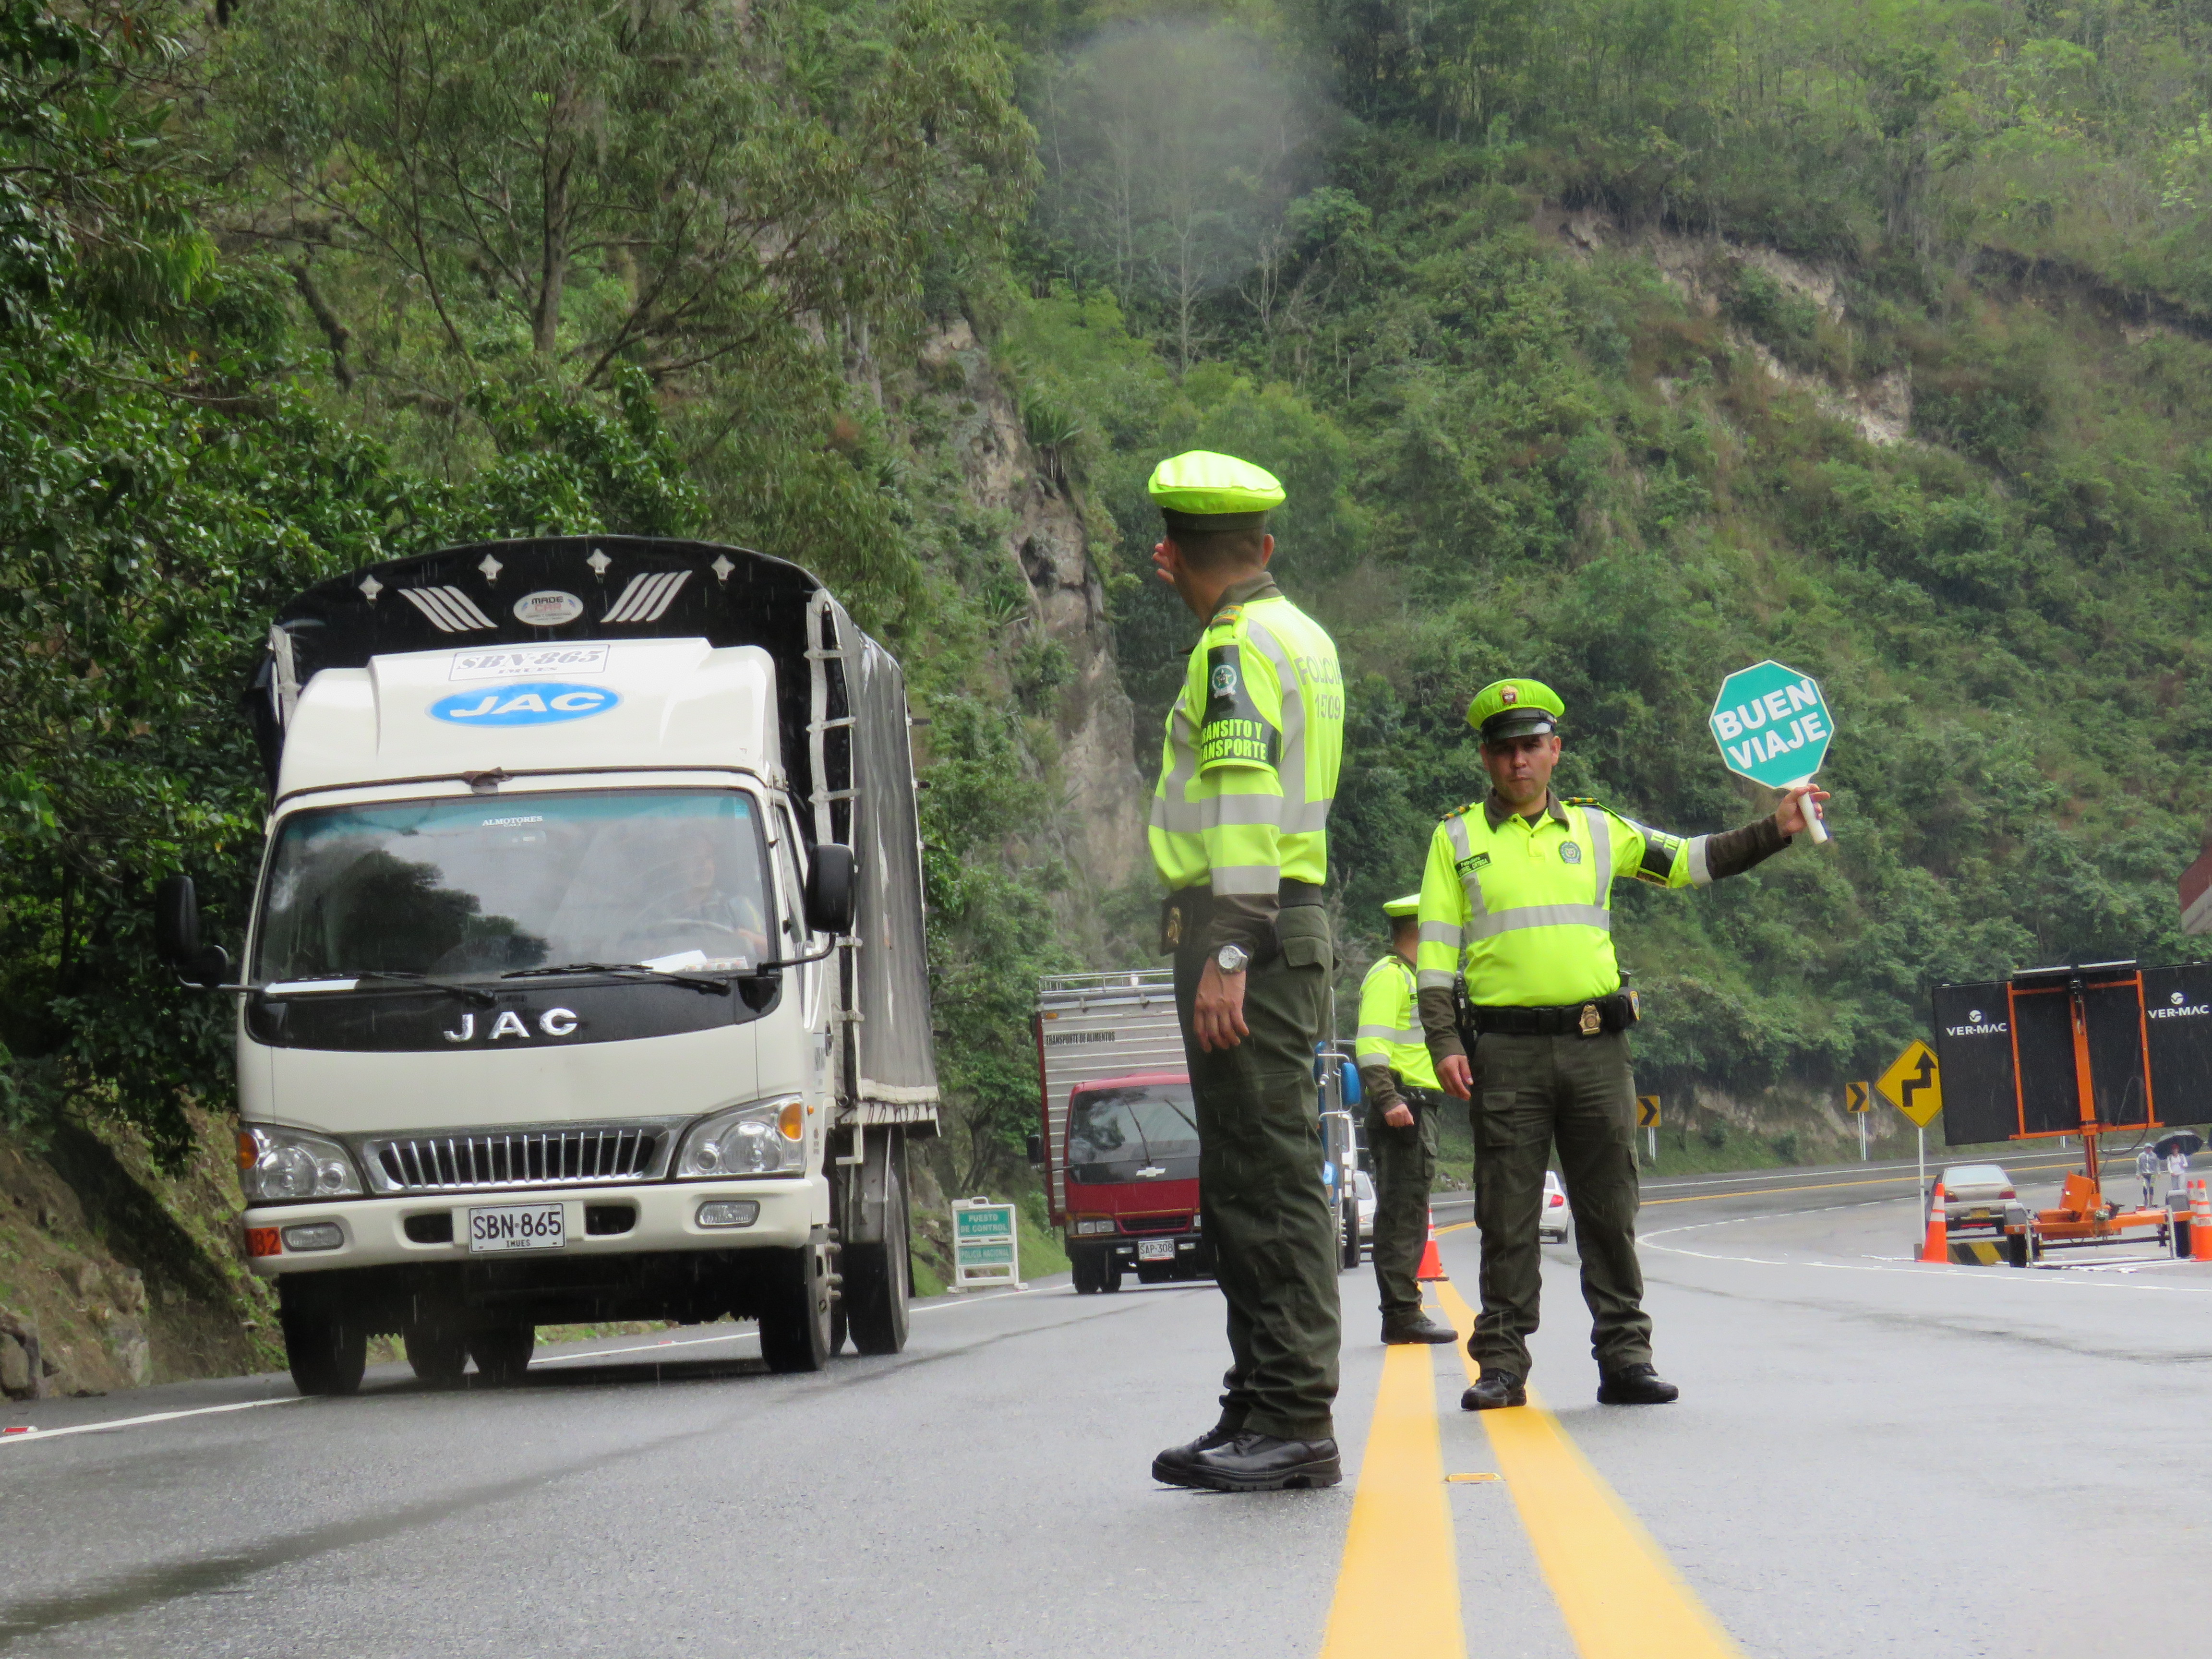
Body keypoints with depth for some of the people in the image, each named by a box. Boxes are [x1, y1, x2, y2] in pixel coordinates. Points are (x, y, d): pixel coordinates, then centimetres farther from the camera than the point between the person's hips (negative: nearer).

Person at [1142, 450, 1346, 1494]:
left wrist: (1226, 955, -26)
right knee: (1245, 1186, 13)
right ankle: (1262, 1414, 17)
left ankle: (1297, 1426, -11)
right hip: (1290, 928, 10)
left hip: (1246, 930, -10)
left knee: (1270, 1182, -10)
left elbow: (1248, 806, -21)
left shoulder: (1240, 644, -11)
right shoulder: (1296, 635, 19)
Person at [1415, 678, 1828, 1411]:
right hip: (1505, 1048, -2)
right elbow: (1436, 946, 6)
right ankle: (1501, 1364, 4)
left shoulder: (1596, 830, 14)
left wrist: (1775, 830, 8)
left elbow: (1690, 861, 18)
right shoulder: (1458, 839, 9)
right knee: (1506, 1217, -1)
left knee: (1610, 1211, 2)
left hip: (1596, 1046, 2)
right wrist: (1443, 1042, -4)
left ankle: (1624, 1356, 6)